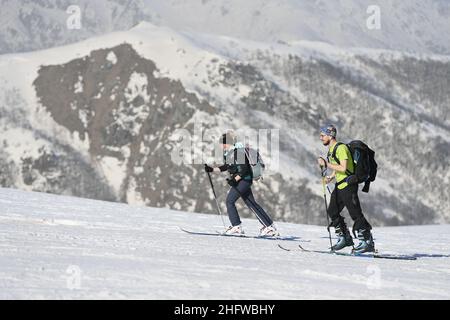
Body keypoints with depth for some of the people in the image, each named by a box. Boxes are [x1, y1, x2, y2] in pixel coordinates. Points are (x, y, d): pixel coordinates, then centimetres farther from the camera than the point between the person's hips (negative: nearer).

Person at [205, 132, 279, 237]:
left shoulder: (238, 152, -19)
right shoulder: (229, 153, 10)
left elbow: (244, 169, -21)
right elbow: (225, 167, 22)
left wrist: (235, 179, -25)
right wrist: (211, 169, 14)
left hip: (244, 180, -10)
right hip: (239, 180, 10)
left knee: (230, 200, -10)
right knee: (251, 204, 10)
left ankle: (236, 226, -4)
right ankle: (270, 226, 12)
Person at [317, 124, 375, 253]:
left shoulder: (341, 148, -17)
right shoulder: (331, 149, 14)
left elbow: (343, 168, -27)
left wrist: (326, 164, -22)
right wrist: (331, 177, 9)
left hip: (348, 185, -10)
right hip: (339, 186, 10)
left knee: (355, 214, -9)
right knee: (332, 211, 10)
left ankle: (368, 242, -5)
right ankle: (345, 238, 19)